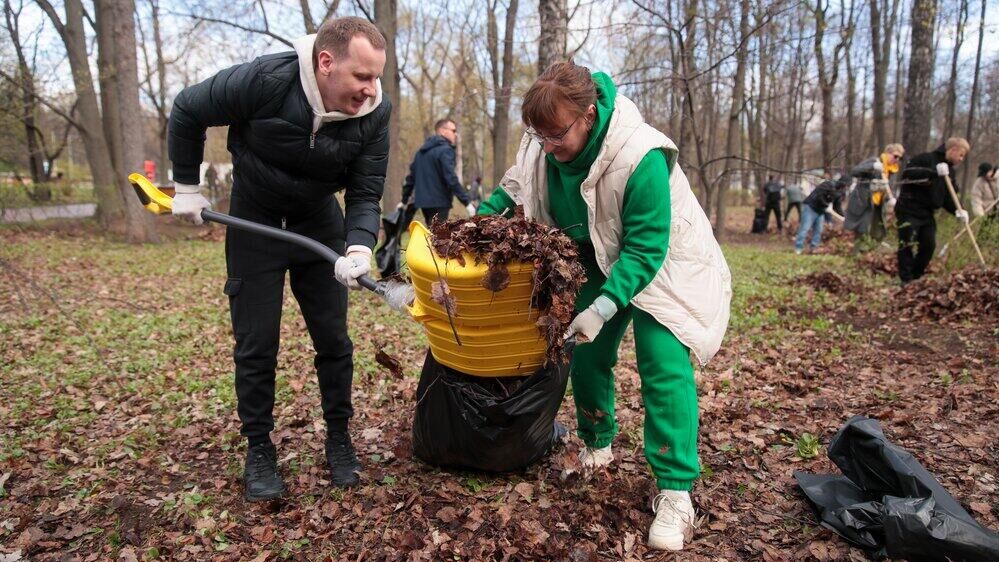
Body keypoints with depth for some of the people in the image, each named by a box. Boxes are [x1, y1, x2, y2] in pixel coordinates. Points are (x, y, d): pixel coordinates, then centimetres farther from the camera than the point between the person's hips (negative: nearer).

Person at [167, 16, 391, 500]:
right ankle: (258, 448, 18)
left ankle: (338, 436, 22)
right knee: (255, 344, 1)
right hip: (255, 223, -2)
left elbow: (365, 193, -14)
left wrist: (359, 246, -32)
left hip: (320, 224, 2)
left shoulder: (375, 112, -19)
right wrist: (186, 186, -3)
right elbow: (187, 111, -10)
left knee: (333, 339, 4)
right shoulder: (264, 81, -27)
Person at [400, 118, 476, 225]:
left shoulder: (422, 151, 16)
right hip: (439, 202, -9)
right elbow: (451, 179, -20)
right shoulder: (445, 150, -10)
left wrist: (404, 200, 24)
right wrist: (467, 202, -21)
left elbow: (411, 177, 18)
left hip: (422, 201, 9)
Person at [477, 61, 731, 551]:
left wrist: (604, 306, -40)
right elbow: (512, 189, 6)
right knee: (585, 355, 7)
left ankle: (675, 492, -10)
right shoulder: (542, 145, -15)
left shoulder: (642, 159, -35)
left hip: (658, 264, -6)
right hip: (598, 264, 6)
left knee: (664, 365, -18)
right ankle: (598, 445, 32)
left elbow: (647, 248, -32)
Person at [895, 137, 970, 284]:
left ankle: (916, 277, 17)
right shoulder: (925, 159, -8)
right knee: (907, 244, -9)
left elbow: (947, 197, 14)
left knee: (929, 245, 4)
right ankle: (906, 280, -5)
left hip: (928, 214, 8)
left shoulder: (950, 171, 15)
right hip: (908, 210, -8)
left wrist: (957, 210, -4)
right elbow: (907, 174, -24)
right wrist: (933, 172, -28)